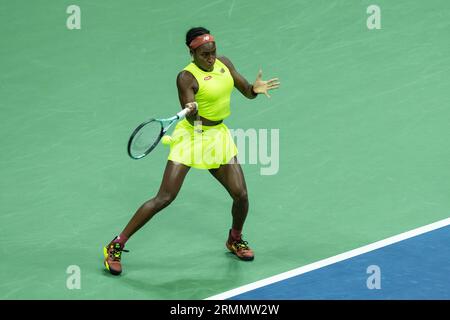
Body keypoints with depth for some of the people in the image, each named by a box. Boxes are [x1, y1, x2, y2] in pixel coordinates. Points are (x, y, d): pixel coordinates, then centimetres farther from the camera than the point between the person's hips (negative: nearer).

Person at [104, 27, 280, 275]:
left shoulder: (223, 63, 1)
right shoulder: (186, 78, -18)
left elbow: (247, 91, 7)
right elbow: (192, 121, -24)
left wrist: (256, 89, -15)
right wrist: (191, 111, -47)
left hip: (218, 136, 6)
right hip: (192, 136, -6)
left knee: (240, 194, -1)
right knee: (164, 198, -11)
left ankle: (235, 239, 31)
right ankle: (116, 246, -3)